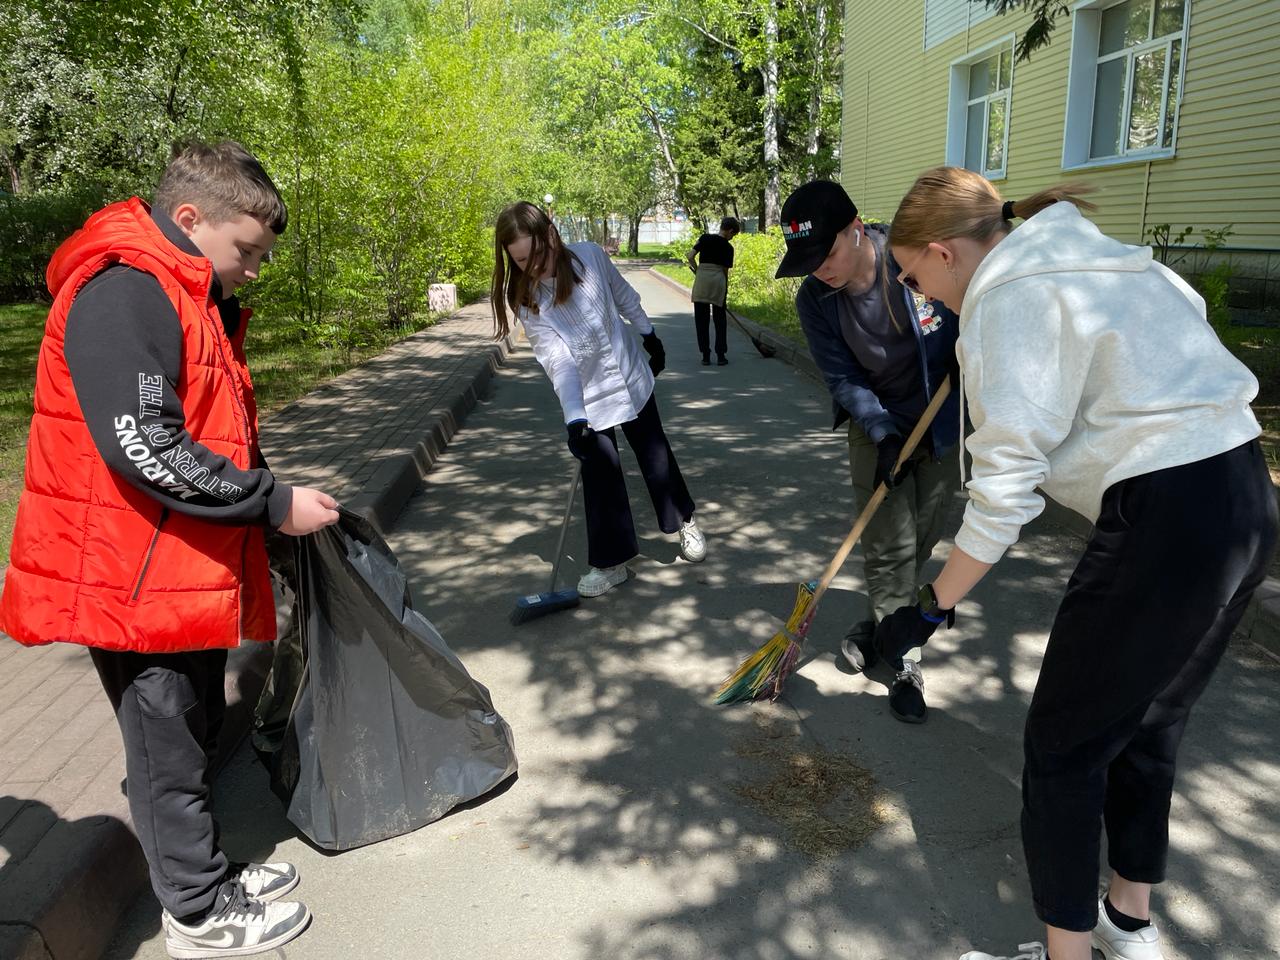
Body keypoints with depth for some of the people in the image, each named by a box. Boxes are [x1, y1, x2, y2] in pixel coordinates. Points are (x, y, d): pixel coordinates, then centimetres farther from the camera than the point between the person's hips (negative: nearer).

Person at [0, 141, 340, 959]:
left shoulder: (190, 298, 14)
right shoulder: (120, 293, -19)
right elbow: (145, 449, -26)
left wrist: (272, 491, 7)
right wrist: (272, 502, -20)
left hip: (191, 569, 9)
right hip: (135, 578, -9)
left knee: (196, 733, 20)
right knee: (170, 751, 6)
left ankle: (207, 874, 37)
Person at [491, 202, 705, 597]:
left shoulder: (590, 256, -15)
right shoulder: (526, 300, -19)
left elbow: (624, 297, 3)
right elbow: (558, 362, -26)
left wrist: (649, 336, 14)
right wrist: (574, 418, -35)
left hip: (632, 376, 2)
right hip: (588, 399, -2)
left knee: (655, 454, 14)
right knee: (600, 474, -2)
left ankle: (685, 522, 35)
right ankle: (610, 562, 12)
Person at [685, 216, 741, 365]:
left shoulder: (705, 238, 5)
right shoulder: (728, 247, 4)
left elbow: (690, 256, -3)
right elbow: (726, 270, 8)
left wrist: (697, 270, 13)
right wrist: (726, 290, 18)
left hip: (702, 280, 1)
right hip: (719, 280, 0)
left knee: (701, 319, 8)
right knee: (720, 319, 10)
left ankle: (706, 356, 8)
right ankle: (721, 355, 10)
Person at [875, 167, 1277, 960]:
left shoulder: (1009, 298, -12)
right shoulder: (1089, 256, 17)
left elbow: (1006, 488, -15)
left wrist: (933, 607, -8)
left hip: (1165, 523, -10)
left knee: (1064, 747, 5)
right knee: (1148, 723, 22)